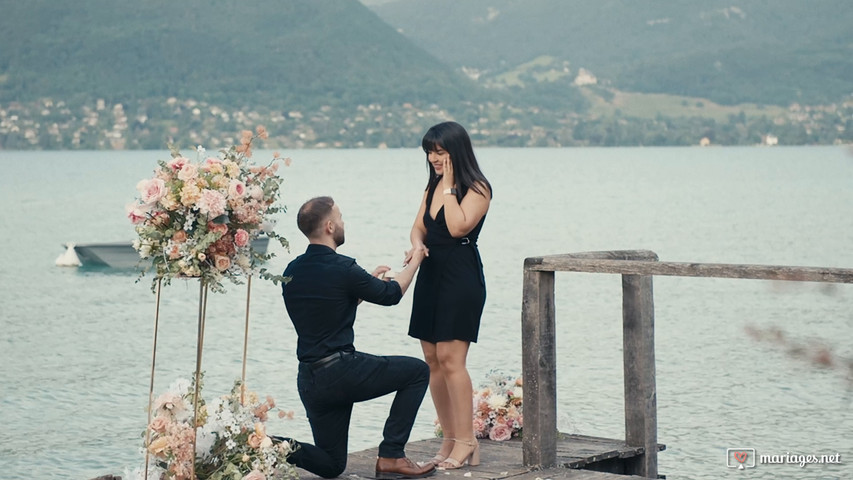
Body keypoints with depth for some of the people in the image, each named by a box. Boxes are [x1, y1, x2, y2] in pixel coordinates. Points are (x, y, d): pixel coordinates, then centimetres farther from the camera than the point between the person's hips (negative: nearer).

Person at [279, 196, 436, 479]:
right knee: (417, 371, 10)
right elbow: (391, 294, 3)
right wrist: (415, 261, 20)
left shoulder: (292, 272, 9)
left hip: (308, 381, 8)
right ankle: (391, 457, 5)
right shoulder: (341, 268, -13)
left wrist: (368, 281, 32)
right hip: (340, 370, -8)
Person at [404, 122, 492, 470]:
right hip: (431, 275, 8)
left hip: (462, 277, -8)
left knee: (450, 358, -13)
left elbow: (458, 227, -21)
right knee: (432, 360, 7)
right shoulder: (432, 186, 15)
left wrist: (449, 186, -14)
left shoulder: (477, 189, -9)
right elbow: (419, 227, 14)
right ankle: (450, 439, 13)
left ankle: (466, 441, -7)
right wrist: (417, 245, -7)